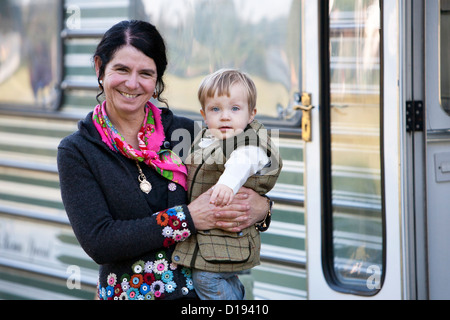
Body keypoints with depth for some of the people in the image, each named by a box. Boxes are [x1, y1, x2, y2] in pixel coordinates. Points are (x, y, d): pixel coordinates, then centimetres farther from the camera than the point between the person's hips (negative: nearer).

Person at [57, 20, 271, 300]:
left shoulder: (185, 132, 4)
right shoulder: (76, 152, -2)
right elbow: (98, 242, -13)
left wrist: (261, 207, -11)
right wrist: (187, 218, -16)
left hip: (200, 288, 4)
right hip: (127, 292, -4)